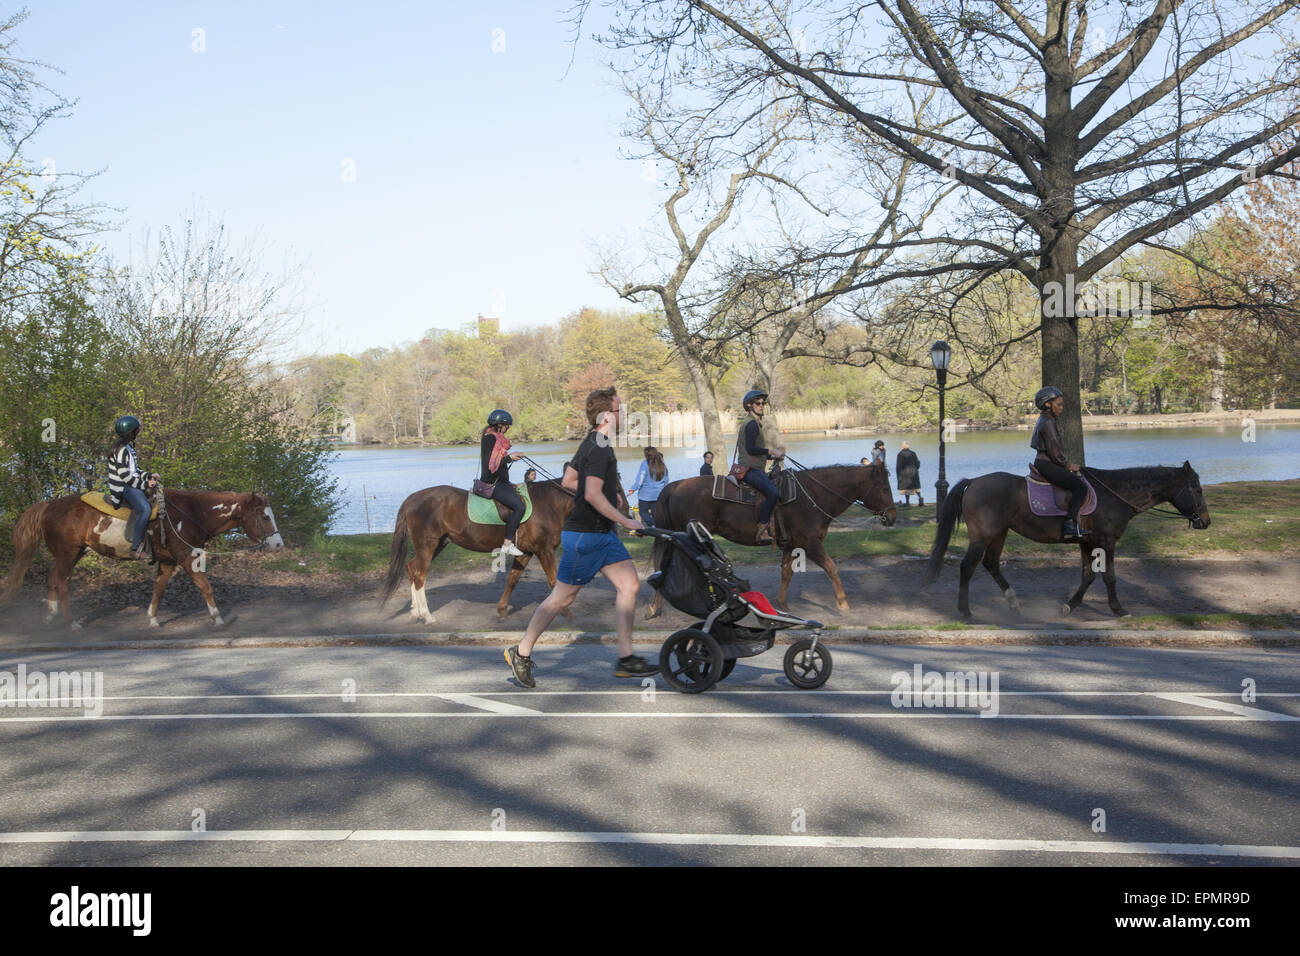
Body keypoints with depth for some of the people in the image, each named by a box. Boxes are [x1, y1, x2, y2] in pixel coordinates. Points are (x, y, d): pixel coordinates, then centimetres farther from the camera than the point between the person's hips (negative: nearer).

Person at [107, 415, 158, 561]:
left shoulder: (129, 448, 16)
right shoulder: (121, 450, -15)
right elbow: (124, 475, -19)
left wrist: (148, 476, 7)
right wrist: (144, 485, -15)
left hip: (133, 484, 11)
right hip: (123, 487, -11)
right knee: (145, 509, -29)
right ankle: (136, 549, -26)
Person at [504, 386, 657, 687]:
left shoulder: (591, 443, 12)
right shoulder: (600, 448, -19)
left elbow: (567, 480, 20)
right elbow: (593, 495, -28)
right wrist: (625, 521, -22)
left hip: (602, 533, 10)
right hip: (585, 535, -10)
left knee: (630, 585, 4)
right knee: (563, 597, 0)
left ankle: (625, 659, 7)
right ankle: (521, 653, 14)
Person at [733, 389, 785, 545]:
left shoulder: (754, 423, 23)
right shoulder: (752, 424, -10)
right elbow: (750, 449, -20)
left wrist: (772, 457, 19)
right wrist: (772, 451, -14)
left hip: (753, 469, 11)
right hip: (748, 470, -11)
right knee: (772, 492, -28)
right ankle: (762, 530, -28)